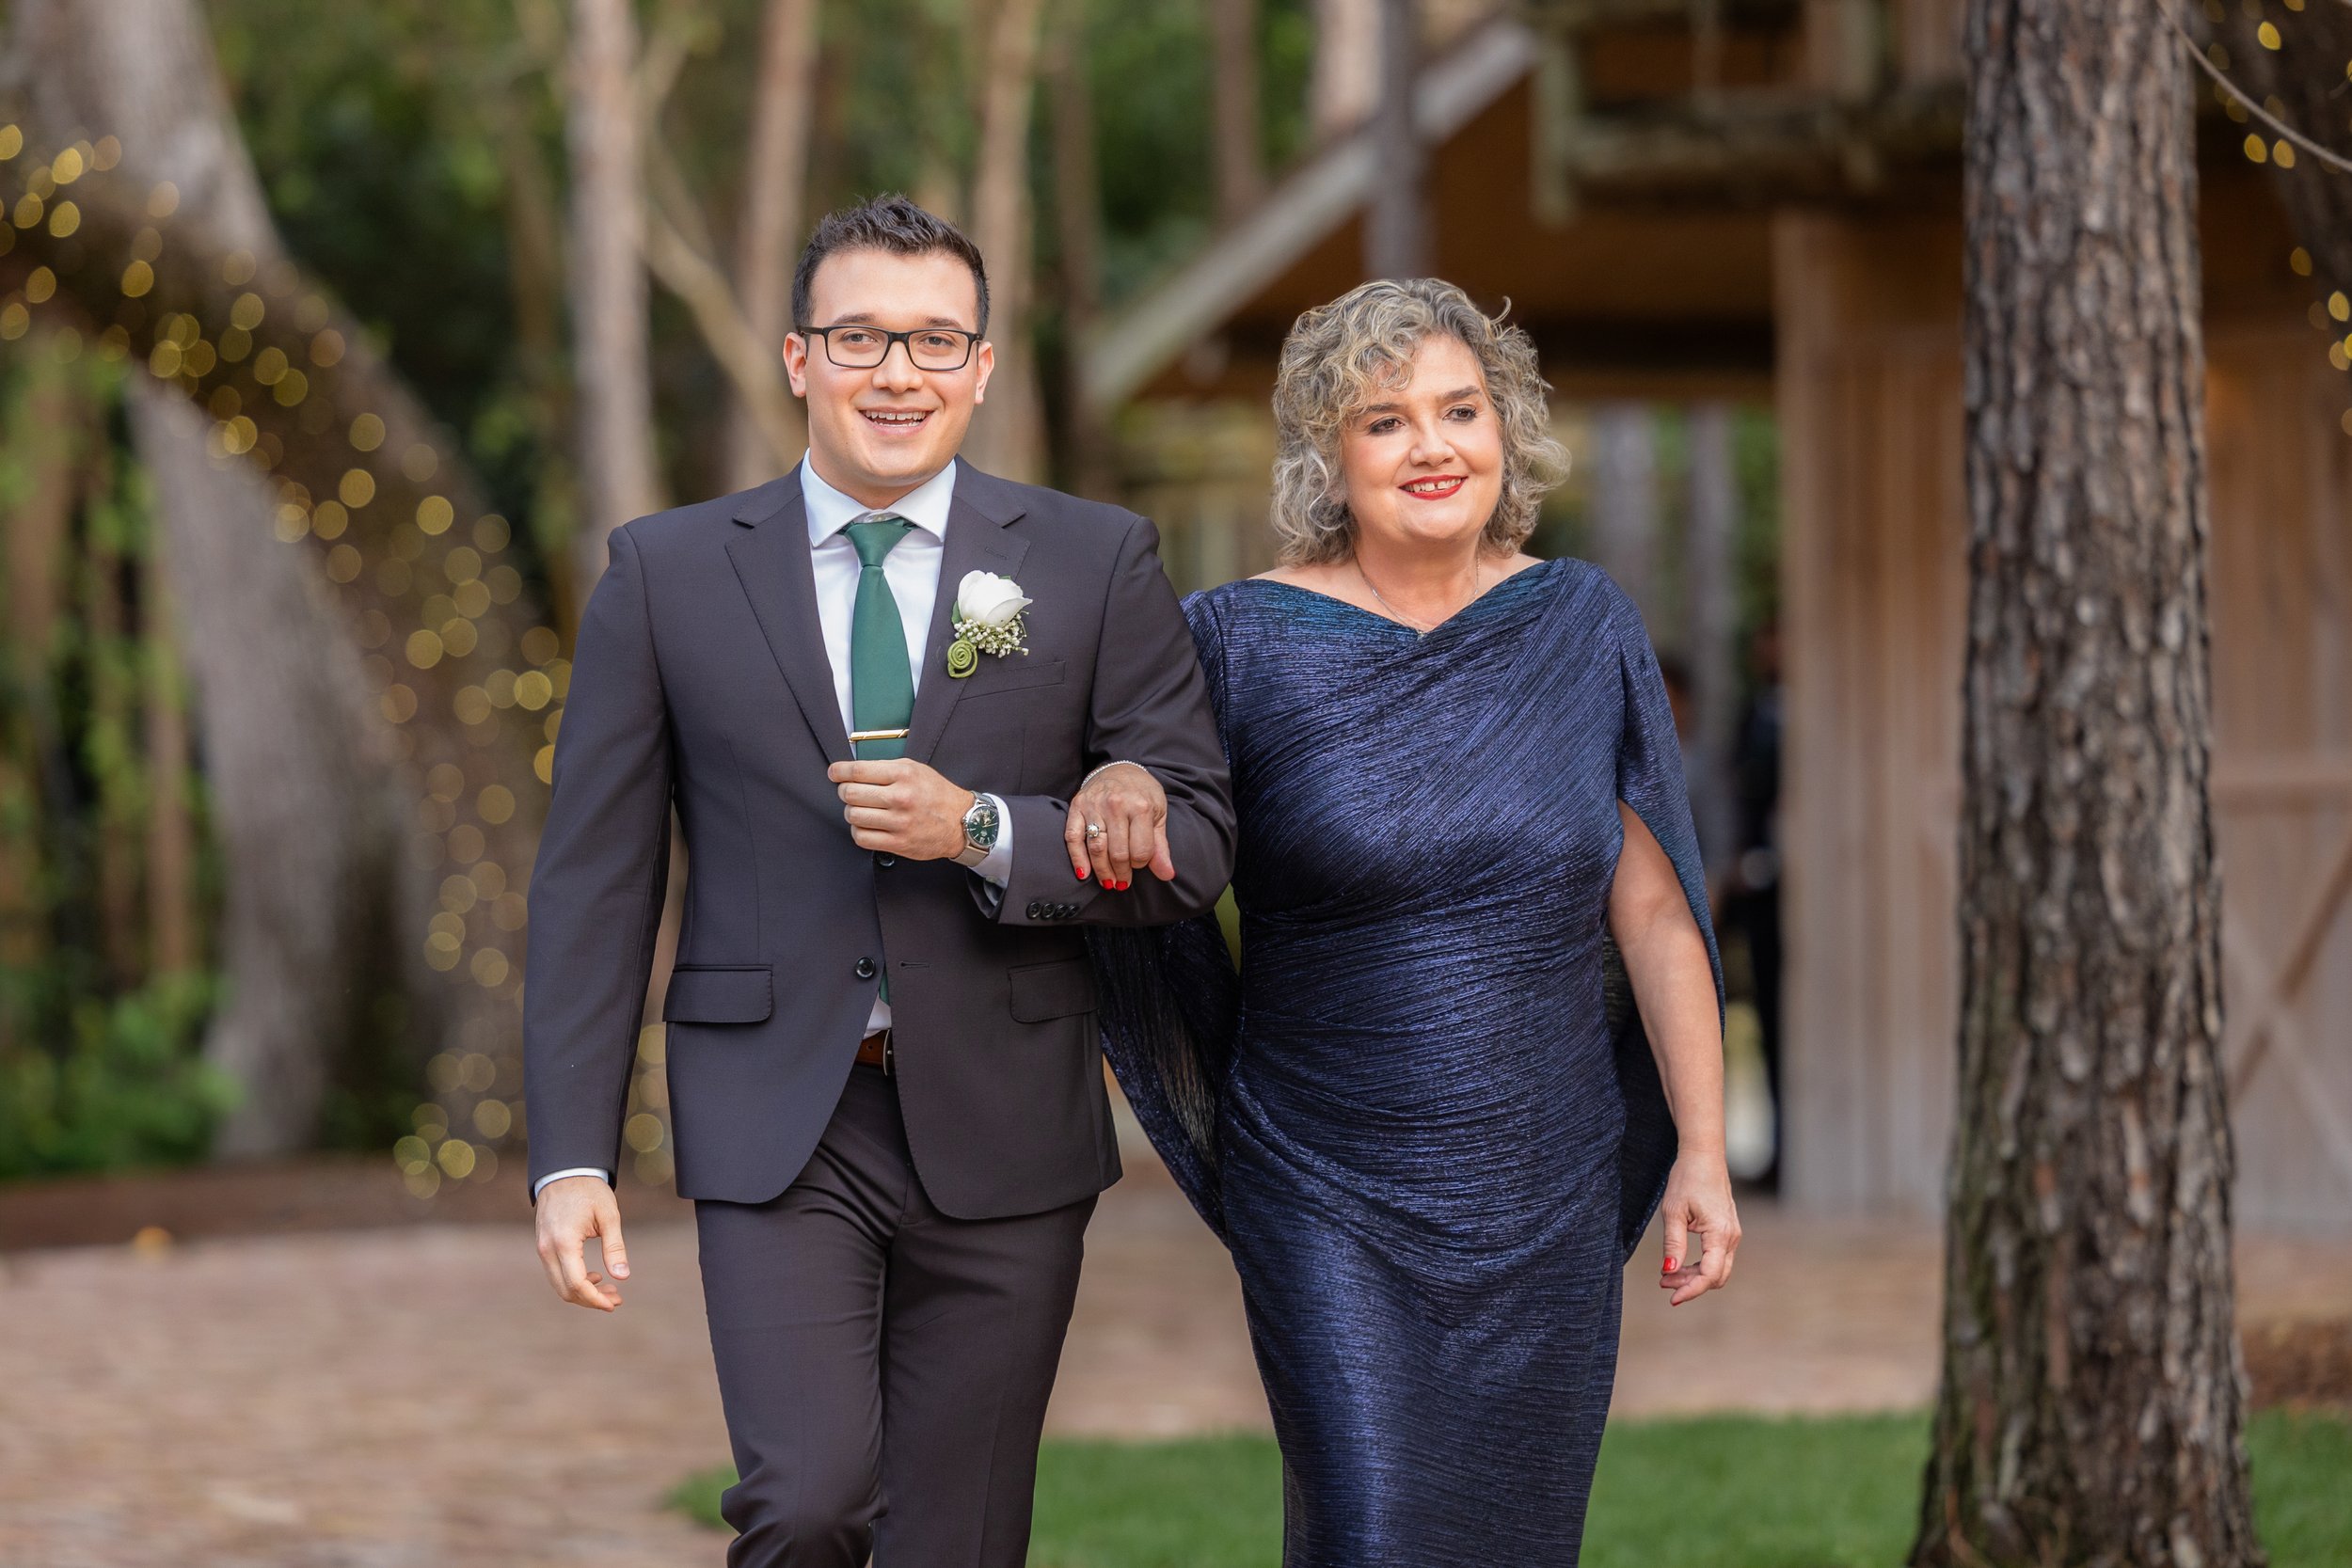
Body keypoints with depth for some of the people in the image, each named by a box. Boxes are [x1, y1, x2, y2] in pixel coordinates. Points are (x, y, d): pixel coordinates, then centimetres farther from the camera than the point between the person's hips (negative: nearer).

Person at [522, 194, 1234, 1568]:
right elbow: (595, 878, 4)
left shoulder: (1097, 564, 3)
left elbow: (1198, 845, 1)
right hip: (777, 1127, -1)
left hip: (1000, 1130, 1)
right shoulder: (668, 573, 4)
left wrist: (979, 832, -15)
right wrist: (572, 1155, -3)